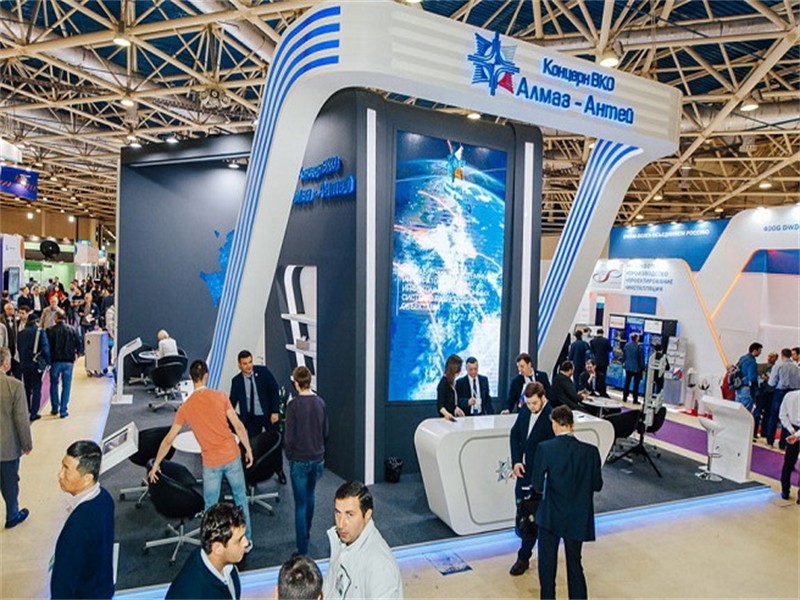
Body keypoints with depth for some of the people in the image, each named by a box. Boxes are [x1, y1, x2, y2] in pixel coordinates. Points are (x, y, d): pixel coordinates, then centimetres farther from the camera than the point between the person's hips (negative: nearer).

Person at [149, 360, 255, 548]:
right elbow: (238, 426, -7)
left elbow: (169, 439, 3)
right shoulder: (220, 396, -7)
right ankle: (246, 540, 28)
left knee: (211, 507, 16)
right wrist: (248, 449, 4)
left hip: (211, 462, 0)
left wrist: (156, 465, 16)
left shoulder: (185, 407, -3)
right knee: (241, 498, 18)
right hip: (232, 455, 0)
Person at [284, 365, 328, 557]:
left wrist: (289, 455, 2)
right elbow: (325, 431, 7)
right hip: (318, 458, 5)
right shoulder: (320, 402, -2)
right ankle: (306, 533, 42)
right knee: (310, 495, 25)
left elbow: (289, 436, -13)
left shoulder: (294, 405, -16)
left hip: (300, 460, -5)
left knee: (300, 504, 3)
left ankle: (303, 550, 6)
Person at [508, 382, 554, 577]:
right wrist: (516, 461, -3)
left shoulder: (551, 417, -21)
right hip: (523, 469, 7)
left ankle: (524, 557, 14)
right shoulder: (524, 411, 0)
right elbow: (514, 434, 8)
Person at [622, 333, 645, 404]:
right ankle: (635, 400, 7)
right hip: (636, 368, -5)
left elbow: (623, 356, 8)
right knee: (636, 384, 4)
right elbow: (641, 358, -11)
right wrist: (643, 367, -1)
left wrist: (623, 363, 19)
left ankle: (624, 398, 17)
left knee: (627, 382, 14)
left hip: (628, 367, 5)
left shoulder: (626, 345, -1)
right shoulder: (638, 347, -17)